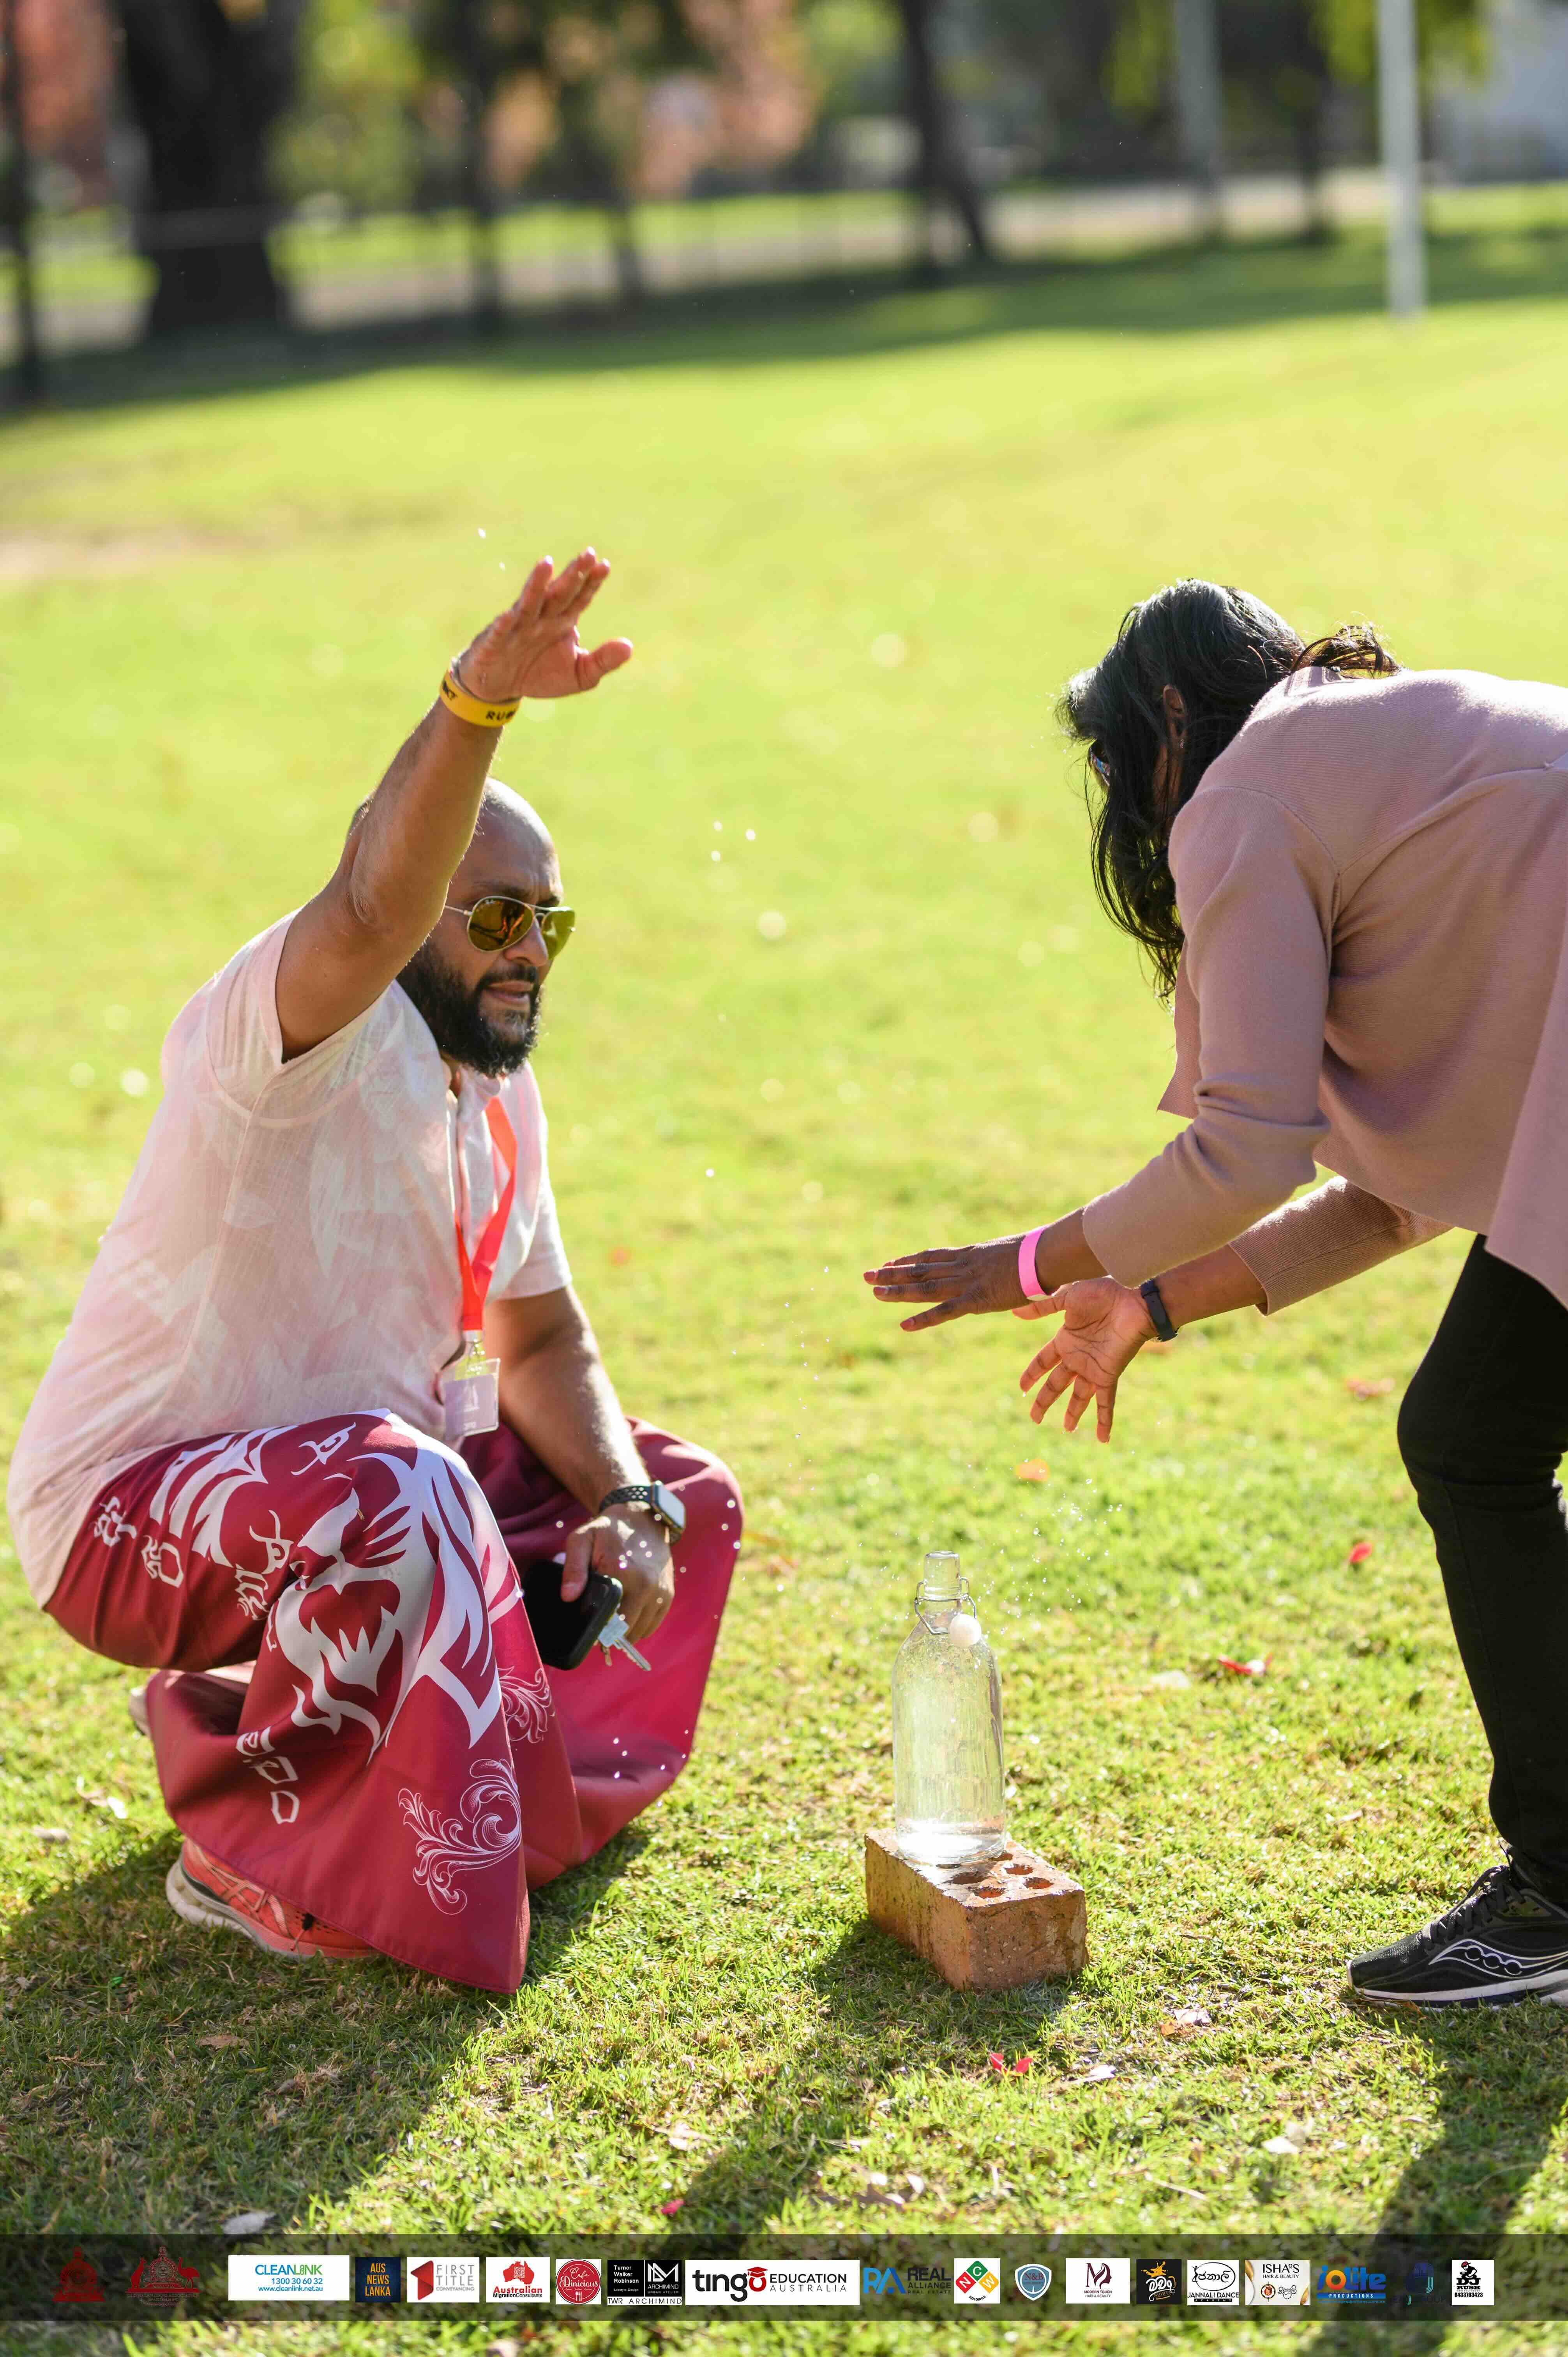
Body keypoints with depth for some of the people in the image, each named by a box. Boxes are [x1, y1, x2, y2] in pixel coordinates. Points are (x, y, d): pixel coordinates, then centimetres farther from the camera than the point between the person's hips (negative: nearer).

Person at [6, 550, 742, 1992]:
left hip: (335, 1469, 9)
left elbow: (542, 1346, 11)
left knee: (685, 1501, 11)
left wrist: (624, 1506, -8)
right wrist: (478, 703, -59)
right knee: (398, 1499, -38)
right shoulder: (300, 1031, -20)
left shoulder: (501, 1102, 6)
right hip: (125, 1516, -9)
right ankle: (255, 1858, -15)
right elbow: (370, 910, -44)